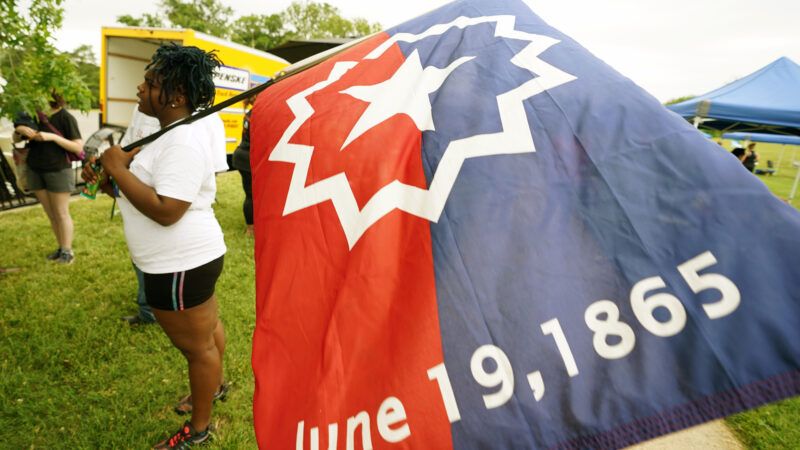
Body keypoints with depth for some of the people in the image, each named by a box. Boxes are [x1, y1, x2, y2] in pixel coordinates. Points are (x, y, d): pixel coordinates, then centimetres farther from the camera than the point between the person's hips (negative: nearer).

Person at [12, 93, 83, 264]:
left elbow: (78, 147, -14)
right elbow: (15, 139, 11)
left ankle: (67, 251, 10)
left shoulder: (66, 117, -9)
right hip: (35, 171, 5)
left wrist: (53, 137, -24)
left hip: (58, 171, -5)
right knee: (50, 214, 10)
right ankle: (61, 248, 20)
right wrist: (19, 129, -10)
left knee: (61, 213, 1)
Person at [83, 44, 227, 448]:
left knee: (196, 346, 8)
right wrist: (109, 183, 2)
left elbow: (165, 211, -31)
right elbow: (153, 187, 18)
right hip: (191, 257, 11)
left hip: (181, 265, -10)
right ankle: (215, 386, 51)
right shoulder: (174, 134, 10)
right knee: (206, 327, 27)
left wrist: (118, 169, -22)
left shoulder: (183, 142, -25)